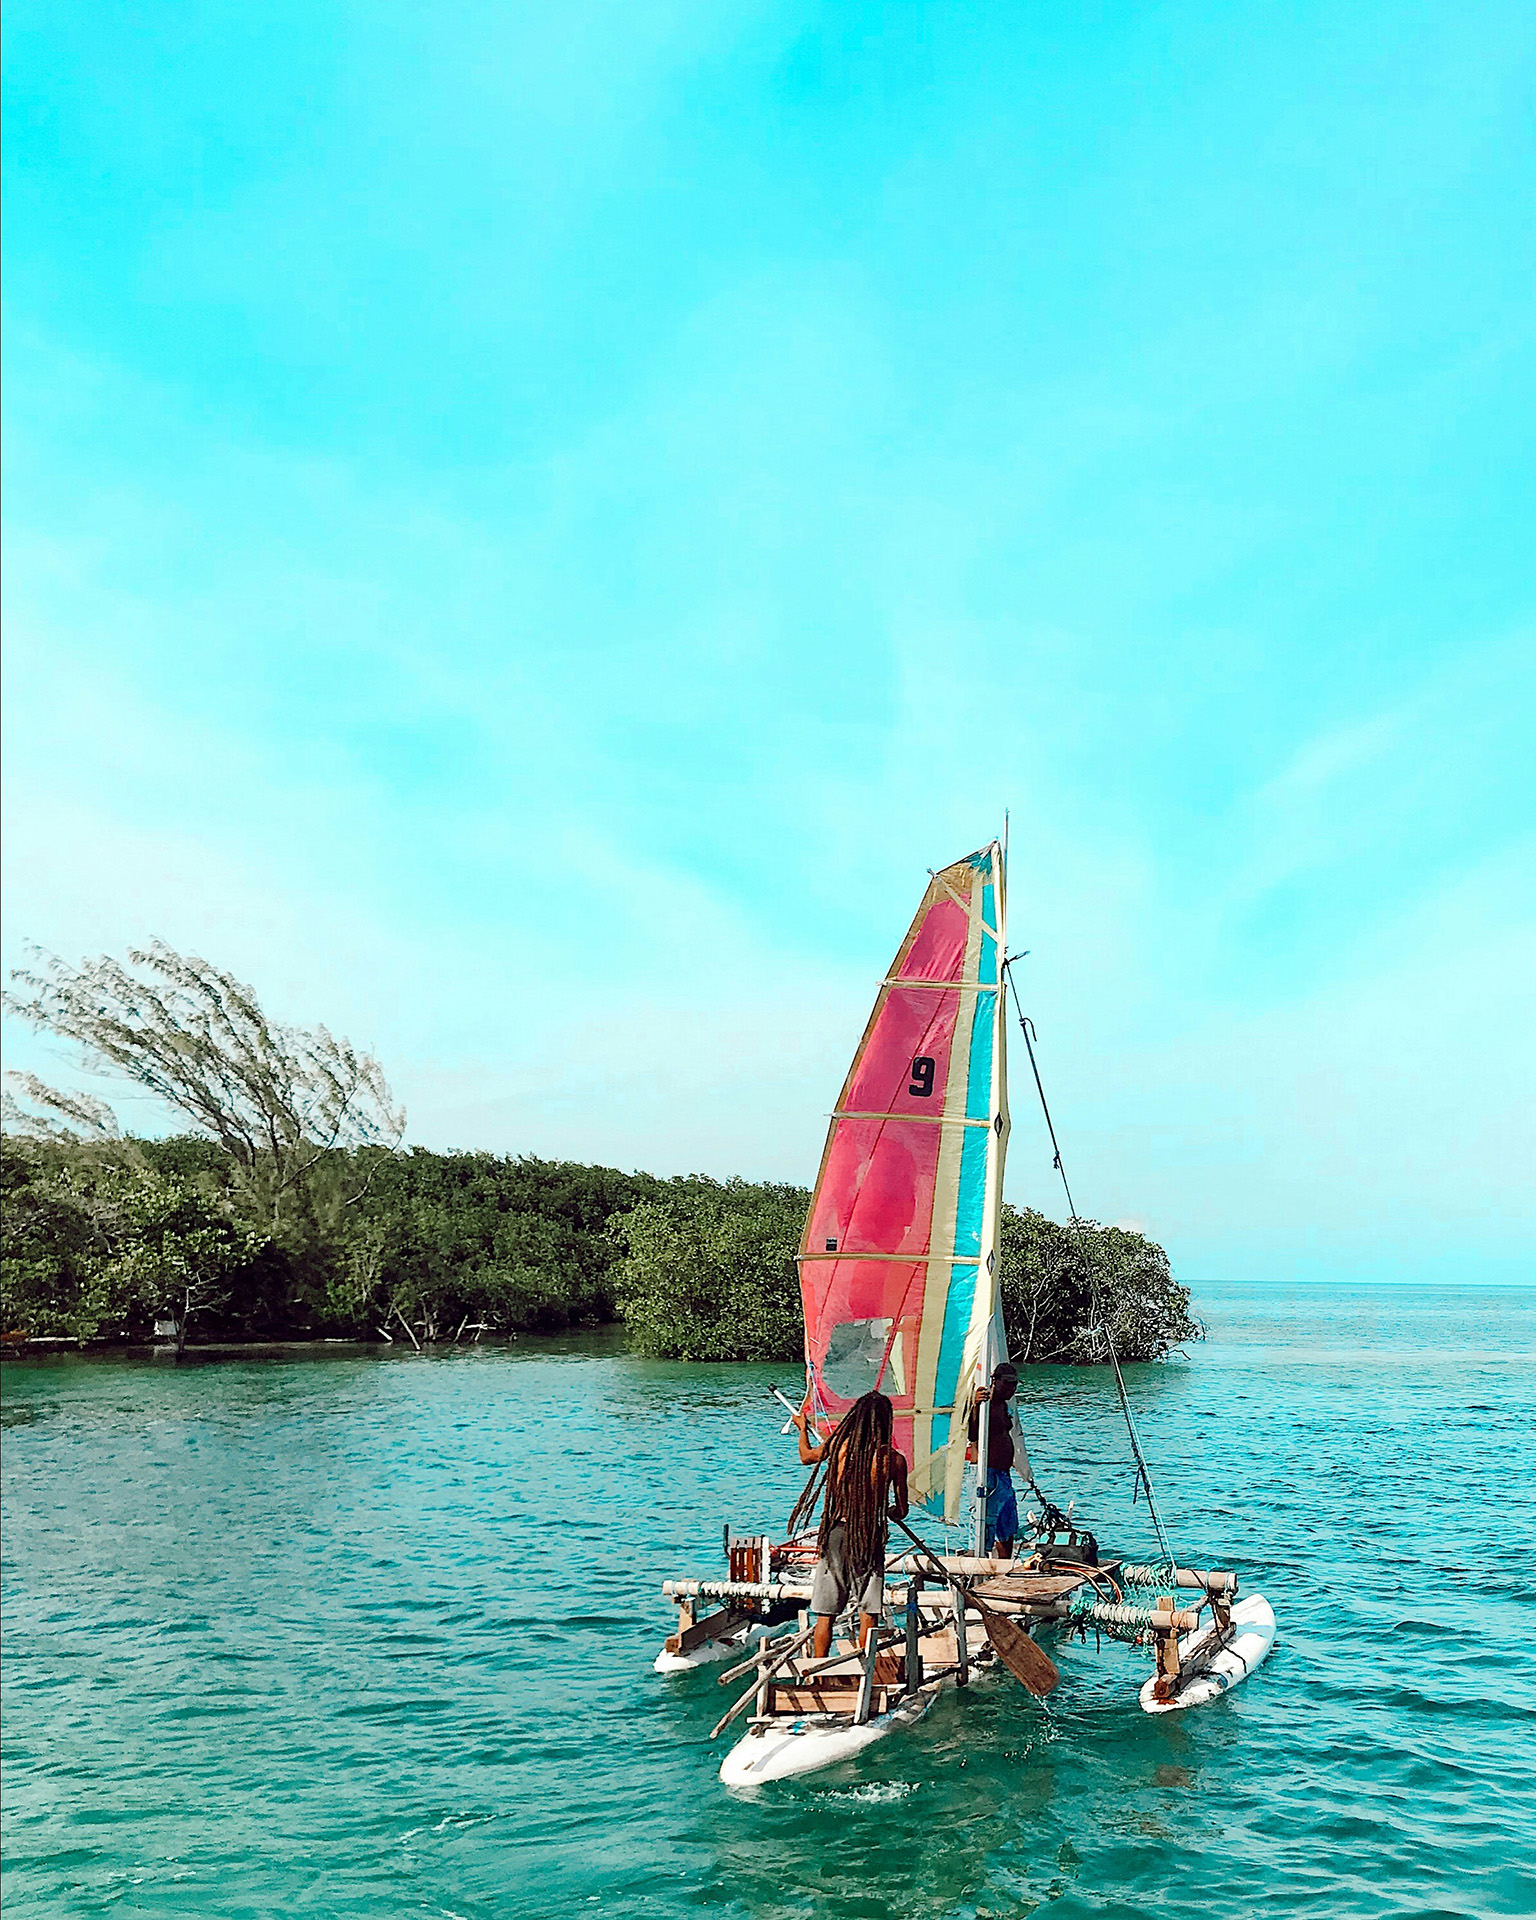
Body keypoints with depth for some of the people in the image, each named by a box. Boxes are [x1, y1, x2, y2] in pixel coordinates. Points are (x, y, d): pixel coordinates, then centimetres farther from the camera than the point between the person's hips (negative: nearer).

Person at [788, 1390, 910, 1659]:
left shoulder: (837, 1445, -5)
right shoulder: (894, 1458, -8)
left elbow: (806, 1456, 18)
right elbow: (901, 1511, 2)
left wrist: (803, 1428, 38)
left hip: (836, 1532, 1)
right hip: (870, 1535, -1)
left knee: (826, 1613, 9)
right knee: (868, 1612, 9)